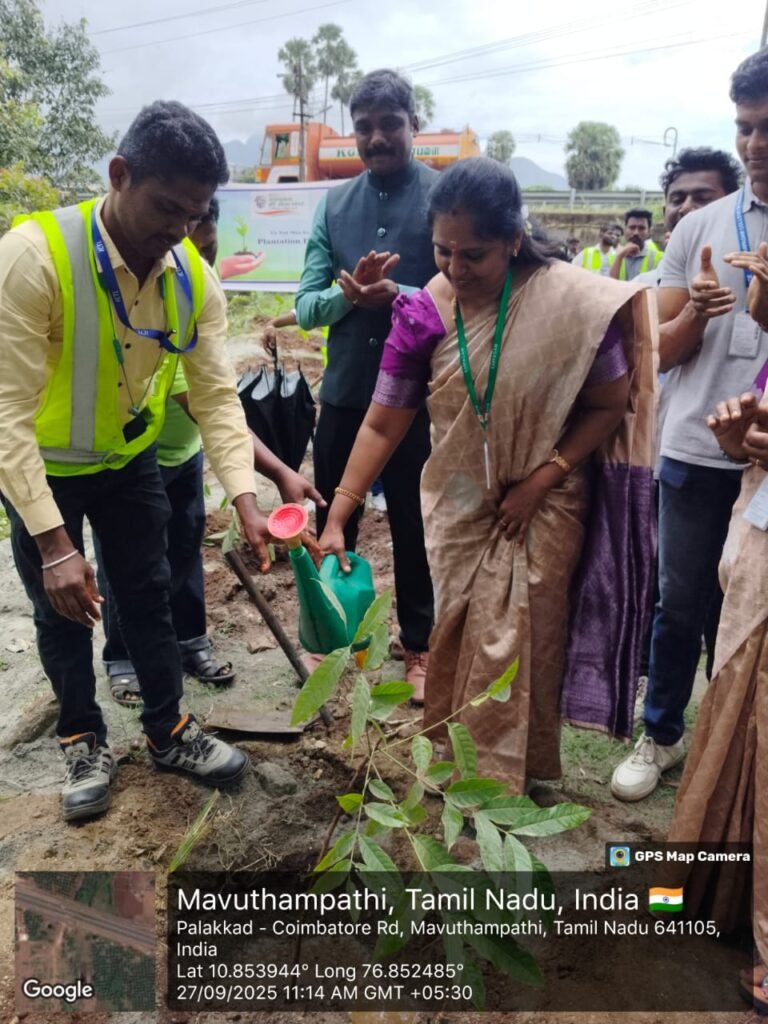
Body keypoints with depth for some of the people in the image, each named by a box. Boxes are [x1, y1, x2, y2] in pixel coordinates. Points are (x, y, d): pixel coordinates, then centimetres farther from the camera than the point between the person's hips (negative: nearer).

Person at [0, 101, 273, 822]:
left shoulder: (195, 279, -15)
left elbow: (216, 395, -14)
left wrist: (244, 501, -26)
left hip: (130, 460, 4)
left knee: (148, 598, 12)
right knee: (62, 612, 10)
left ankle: (168, 733, 31)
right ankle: (84, 742, 33)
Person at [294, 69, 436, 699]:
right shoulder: (334, 205, 7)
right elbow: (306, 305, 1)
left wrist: (397, 296, -26)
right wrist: (347, 294, -19)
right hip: (343, 393, 4)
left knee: (414, 528, 10)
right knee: (332, 522, 15)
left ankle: (419, 645, 29)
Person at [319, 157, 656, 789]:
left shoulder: (570, 299, -17)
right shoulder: (423, 313, -12)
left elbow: (609, 405, -8)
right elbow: (382, 425, -10)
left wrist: (540, 479, -16)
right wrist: (336, 519, -14)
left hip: (541, 506, -2)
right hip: (460, 505, 2)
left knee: (521, 644, 5)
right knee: (457, 638, 14)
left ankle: (503, 776, 27)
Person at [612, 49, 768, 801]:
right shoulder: (698, 229, 5)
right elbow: (661, 352, 4)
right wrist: (696, 313, -16)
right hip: (697, 454, 1)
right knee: (680, 604, 10)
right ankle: (660, 735, 27)